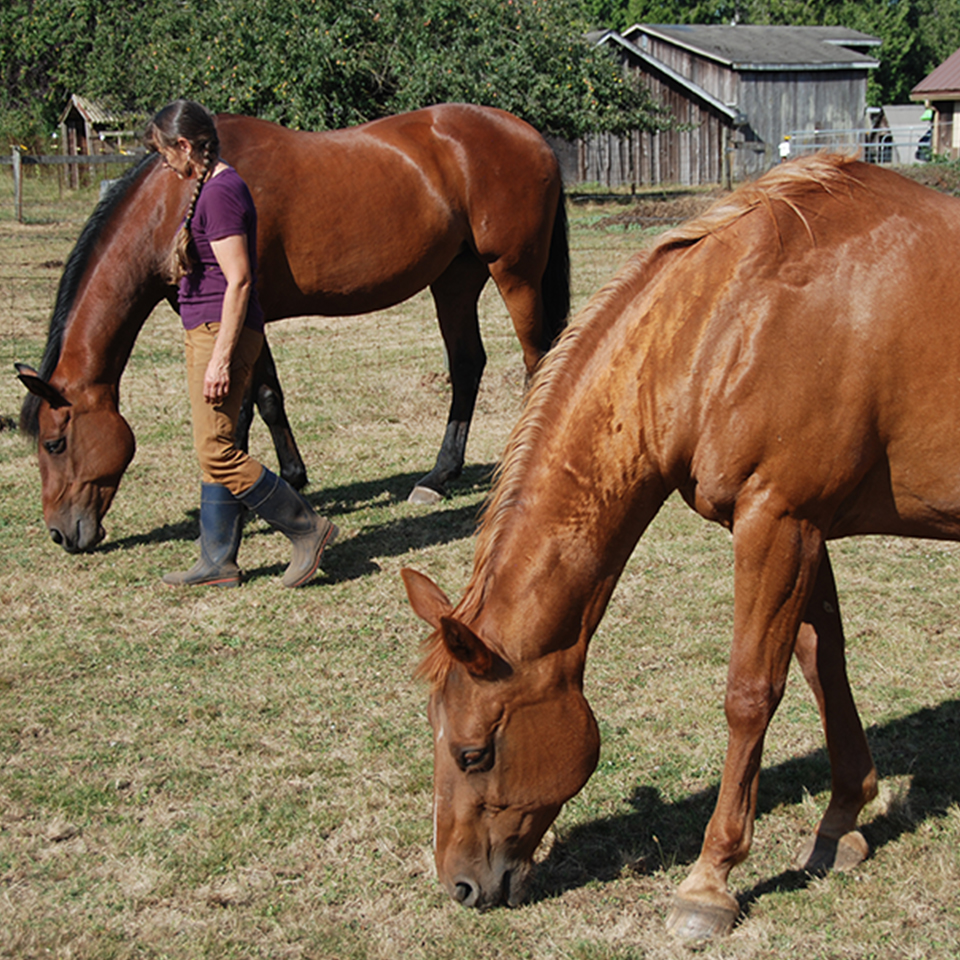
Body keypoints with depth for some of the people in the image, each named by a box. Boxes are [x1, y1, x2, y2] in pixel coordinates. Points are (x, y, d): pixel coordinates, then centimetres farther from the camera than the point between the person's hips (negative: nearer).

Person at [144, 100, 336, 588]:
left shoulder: (220, 192, -17)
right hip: (206, 333, 10)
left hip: (220, 333, -10)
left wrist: (220, 359, -24)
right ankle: (218, 562, 17)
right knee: (214, 453, 12)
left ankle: (307, 528, -1)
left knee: (216, 452, -9)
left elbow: (239, 281, -22)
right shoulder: (213, 186, 14)